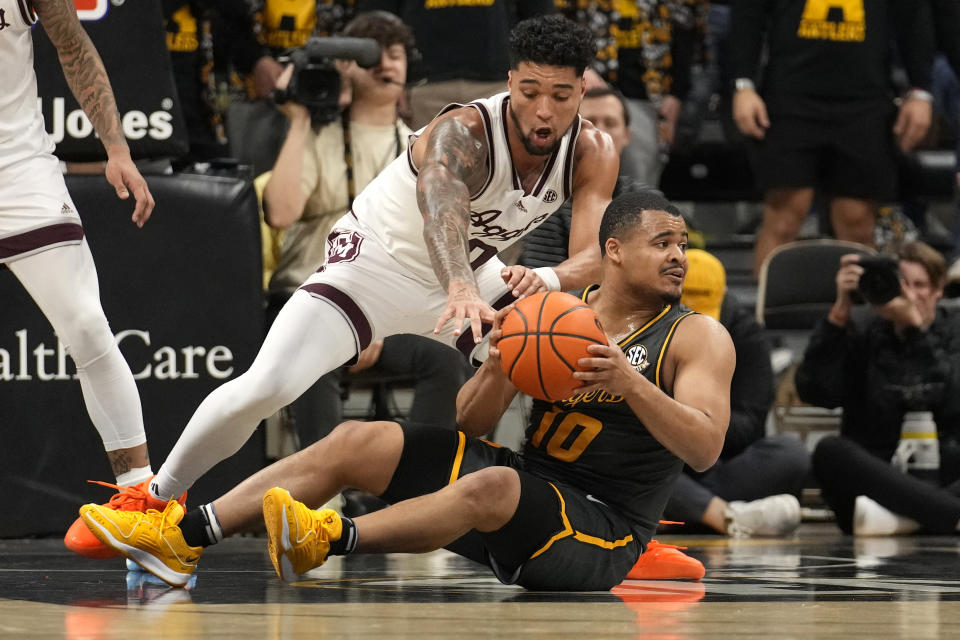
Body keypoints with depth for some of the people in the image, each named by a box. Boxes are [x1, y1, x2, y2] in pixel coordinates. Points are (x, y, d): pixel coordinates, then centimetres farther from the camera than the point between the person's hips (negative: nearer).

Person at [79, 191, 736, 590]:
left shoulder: (699, 337, -4)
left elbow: (705, 448, -19)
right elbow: (471, 423, 7)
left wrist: (629, 382, -31)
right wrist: (497, 372, -15)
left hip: (602, 530, -6)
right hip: (528, 478, 6)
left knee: (490, 486, -38)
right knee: (354, 442, -5)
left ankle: (332, 539, -47)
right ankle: (184, 536, -11)